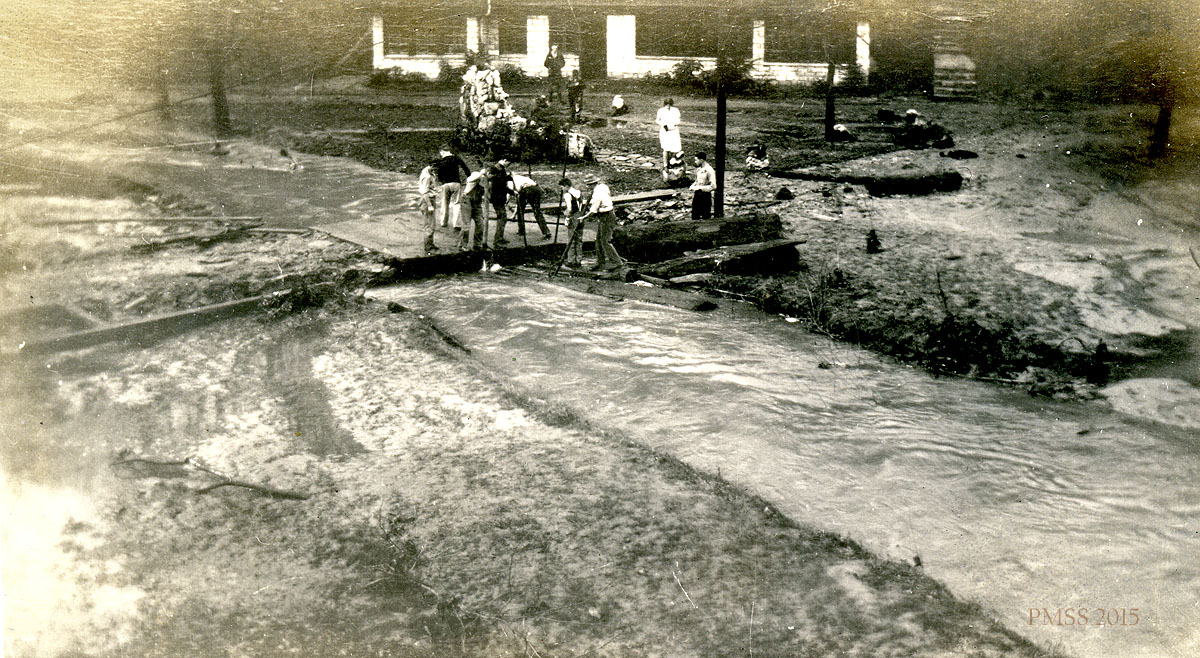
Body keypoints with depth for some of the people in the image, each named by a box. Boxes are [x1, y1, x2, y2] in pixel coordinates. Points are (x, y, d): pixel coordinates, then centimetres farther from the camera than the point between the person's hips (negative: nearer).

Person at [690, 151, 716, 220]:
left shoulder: (709, 170, -15)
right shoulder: (698, 169, 9)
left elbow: (713, 186, -18)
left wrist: (699, 188, -18)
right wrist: (693, 186, 2)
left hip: (705, 195, -7)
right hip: (697, 195, 7)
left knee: (705, 217, 0)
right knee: (694, 217, 9)